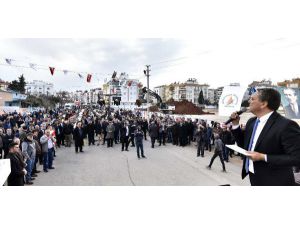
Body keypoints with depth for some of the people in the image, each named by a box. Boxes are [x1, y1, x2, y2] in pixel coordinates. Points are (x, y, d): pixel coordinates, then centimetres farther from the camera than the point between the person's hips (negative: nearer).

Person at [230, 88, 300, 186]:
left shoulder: (286, 125, -21)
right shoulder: (251, 122, 2)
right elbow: (244, 144, 10)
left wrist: (263, 157, -24)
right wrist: (235, 124, -1)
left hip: (274, 181, -7)